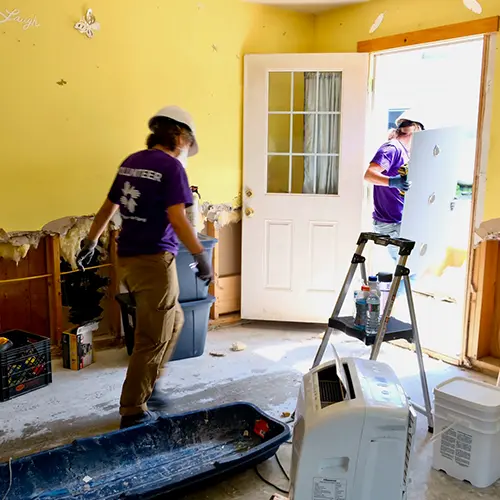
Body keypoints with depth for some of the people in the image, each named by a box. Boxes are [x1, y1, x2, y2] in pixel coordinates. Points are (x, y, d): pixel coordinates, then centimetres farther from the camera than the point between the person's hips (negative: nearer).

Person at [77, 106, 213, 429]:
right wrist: (201, 255, -14)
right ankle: (133, 411, 12)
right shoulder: (171, 166, -11)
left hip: (128, 258, 9)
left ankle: (148, 386, 28)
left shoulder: (131, 162, 12)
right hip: (154, 260, -8)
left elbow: (108, 209, 19)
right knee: (152, 339, 3)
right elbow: (177, 220, -21)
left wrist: (91, 243, 28)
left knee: (173, 321, 22)